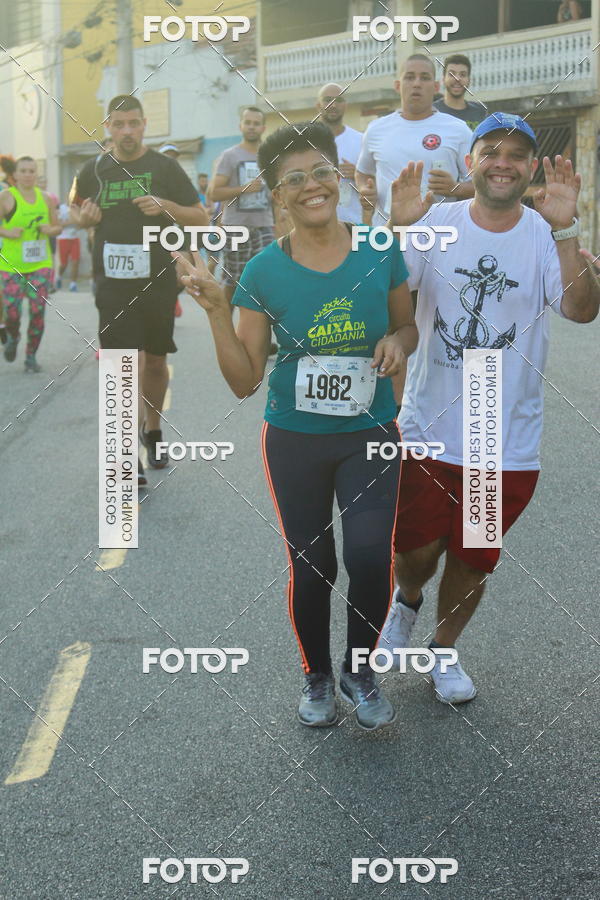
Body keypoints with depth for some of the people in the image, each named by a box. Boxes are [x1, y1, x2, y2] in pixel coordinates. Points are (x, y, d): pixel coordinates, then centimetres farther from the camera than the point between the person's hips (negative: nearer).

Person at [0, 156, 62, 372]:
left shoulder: (45, 198, 8)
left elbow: (57, 226, 18)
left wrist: (51, 230, -3)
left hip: (40, 264, 3)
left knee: (38, 312, -2)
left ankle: (31, 356, 13)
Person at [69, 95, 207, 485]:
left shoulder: (165, 166, 0)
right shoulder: (95, 170, 6)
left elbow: (201, 217, 0)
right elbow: (76, 209, 22)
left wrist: (165, 206, -18)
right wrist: (83, 217, -2)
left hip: (158, 281, 0)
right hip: (113, 282, 0)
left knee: (155, 362, 13)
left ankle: (152, 430, 36)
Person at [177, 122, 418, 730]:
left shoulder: (380, 252, -5)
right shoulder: (264, 272, -8)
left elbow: (408, 325, 10)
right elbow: (244, 381, -6)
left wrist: (397, 341, -12)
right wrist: (216, 311, -18)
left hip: (370, 437, 0)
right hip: (294, 441, 0)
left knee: (369, 556, -15)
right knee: (310, 566, 8)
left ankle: (360, 670, 14)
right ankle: (317, 676, 35)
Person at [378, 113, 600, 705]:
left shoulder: (545, 237, -6)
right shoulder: (437, 223, -3)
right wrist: (399, 229, -26)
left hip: (509, 440, 1)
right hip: (428, 427, 0)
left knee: (474, 557, 14)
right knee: (415, 550, 4)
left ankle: (444, 649, 39)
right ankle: (407, 601, 41)